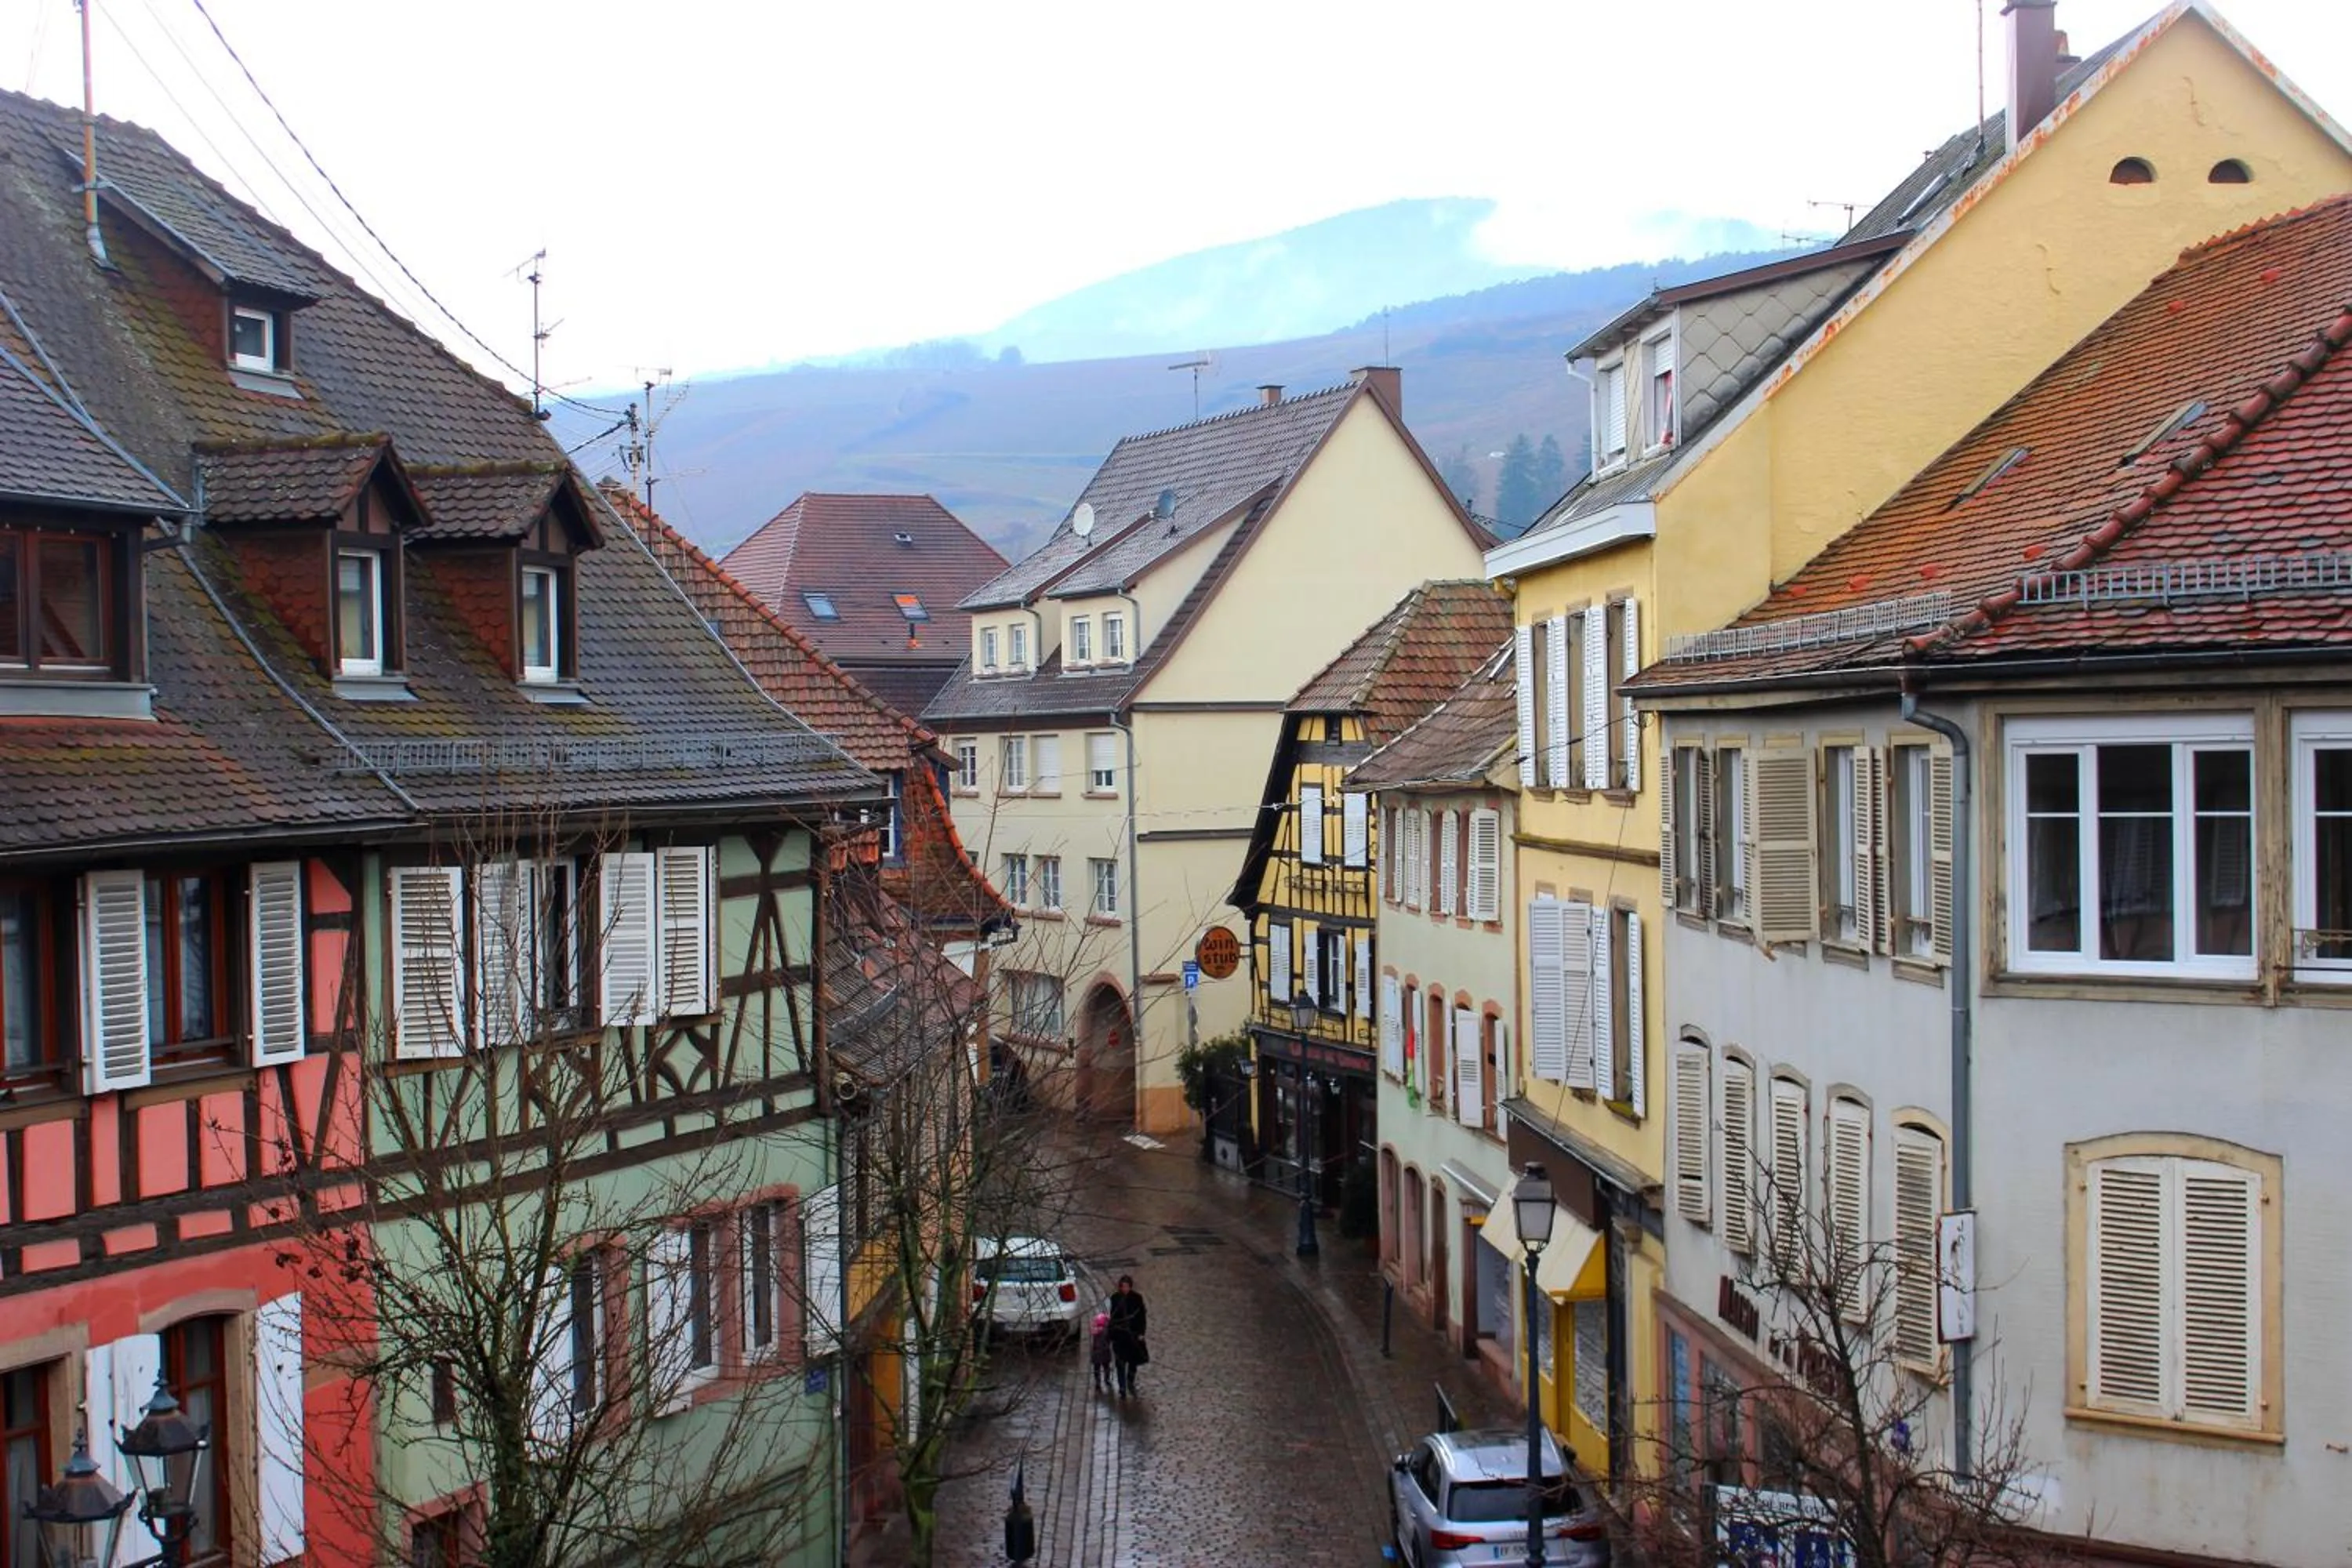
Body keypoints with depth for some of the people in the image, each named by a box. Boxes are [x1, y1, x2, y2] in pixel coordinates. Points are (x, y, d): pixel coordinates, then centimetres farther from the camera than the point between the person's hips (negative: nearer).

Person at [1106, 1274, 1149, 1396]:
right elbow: (1112, 1316, 4)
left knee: (1133, 1360, 8)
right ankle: (1122, 1386, 11)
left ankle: (1130, 1382, 31)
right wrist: (1111, 1334, 5)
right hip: (1119, 1334, 0)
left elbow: (1142, 1316, -2)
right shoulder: (1115, 1298, -3)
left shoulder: (1137, 1297, -7)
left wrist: (1141, 1332, -7)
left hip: (1133, 1333, 0)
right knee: (1120, 1362, 2)